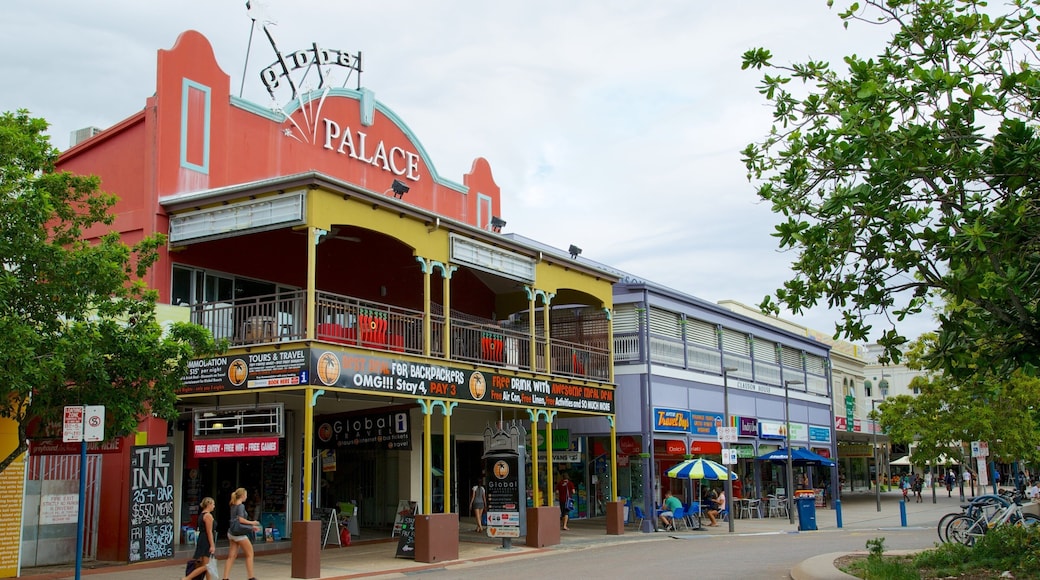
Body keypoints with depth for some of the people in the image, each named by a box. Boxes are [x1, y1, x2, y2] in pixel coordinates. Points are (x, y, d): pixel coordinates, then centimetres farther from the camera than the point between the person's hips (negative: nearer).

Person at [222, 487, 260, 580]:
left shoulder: (233, 505, 14)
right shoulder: (241, 506, -13)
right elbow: (240, 519, -23)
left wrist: (251, 526, 21)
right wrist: (252, 523, -9)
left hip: (231, 533, 8)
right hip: (239, 534, -8)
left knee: (232, 556, 6)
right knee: (249, 554, 4)